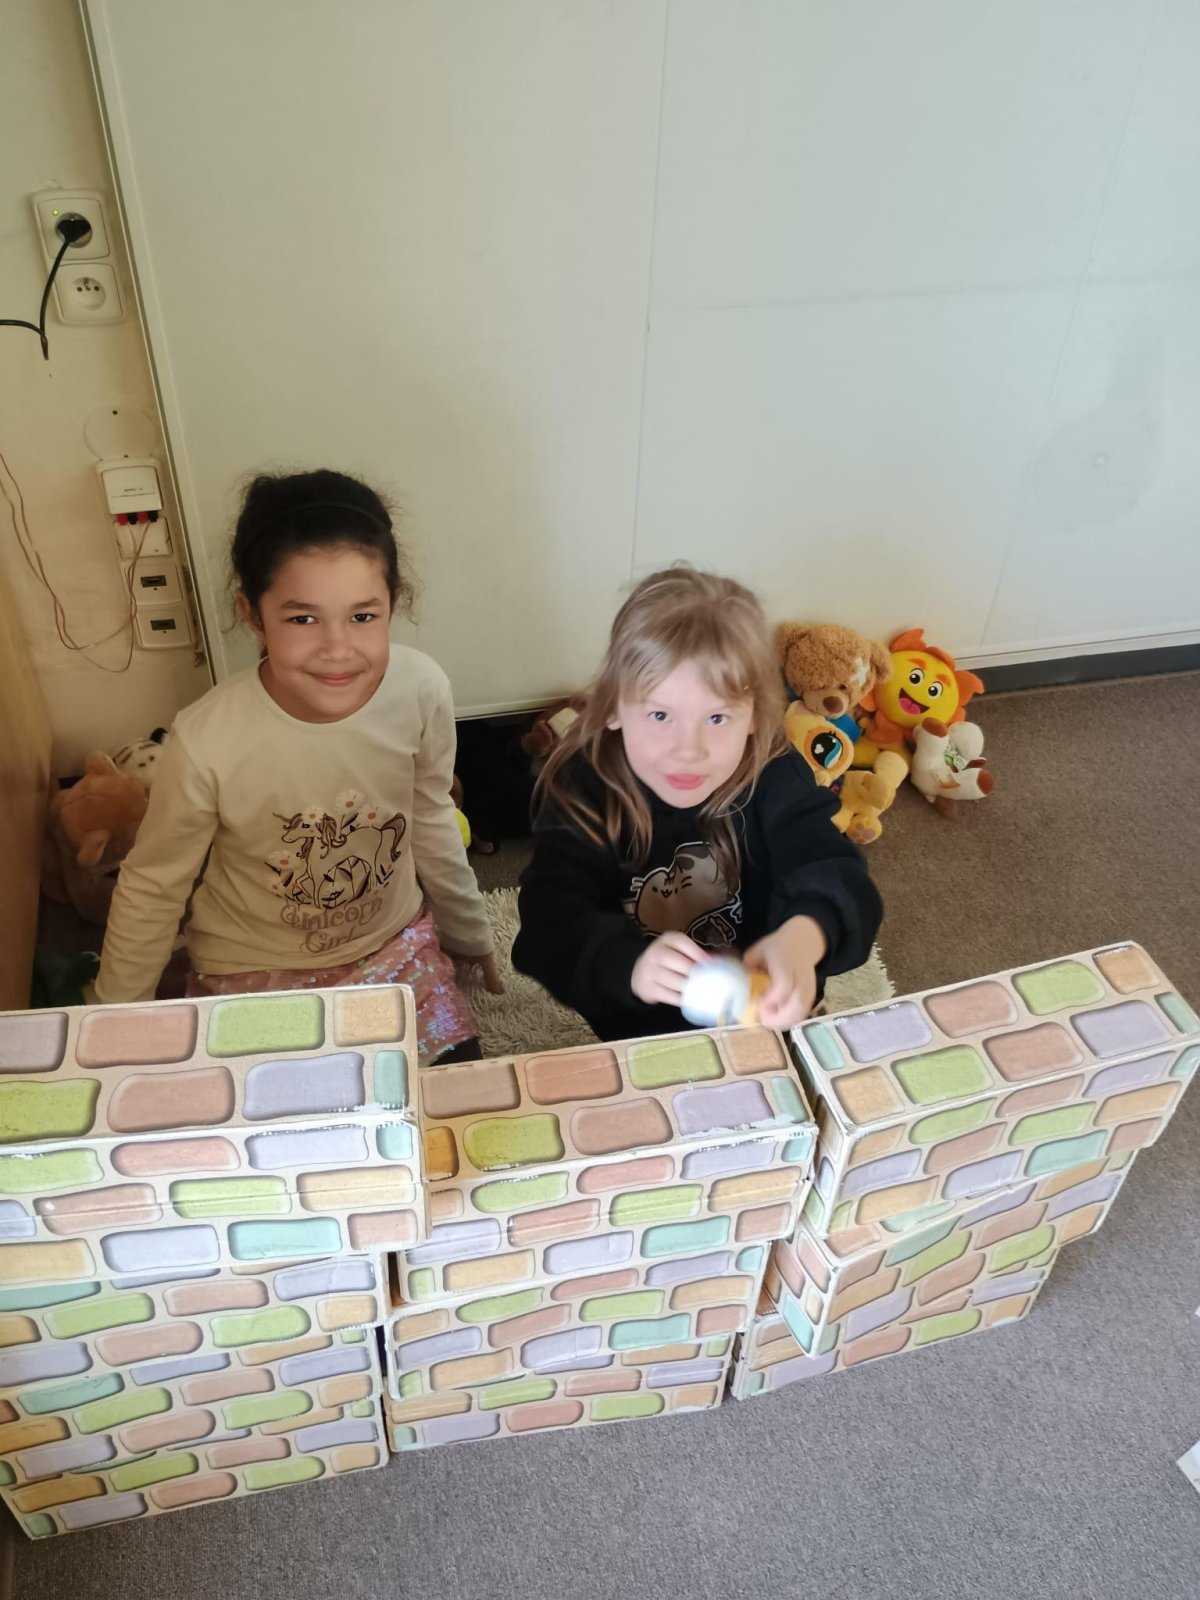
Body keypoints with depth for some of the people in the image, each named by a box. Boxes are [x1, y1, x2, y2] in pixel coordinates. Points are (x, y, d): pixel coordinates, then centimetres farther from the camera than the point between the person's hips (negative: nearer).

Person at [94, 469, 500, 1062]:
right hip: (254, 972, -2)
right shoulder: (207, 742, -29)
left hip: (395, 941, 3)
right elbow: (151, 888, -11)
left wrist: (472, 937, 14)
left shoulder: (422, 690, -21)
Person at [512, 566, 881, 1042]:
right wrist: (631, 965, -50)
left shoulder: (775, 781, -13)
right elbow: (550, 925, -29)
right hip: (639, 1039, -1)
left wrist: (803, 938, -51)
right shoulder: (582, 791, -17)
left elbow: (837, 876, -27)